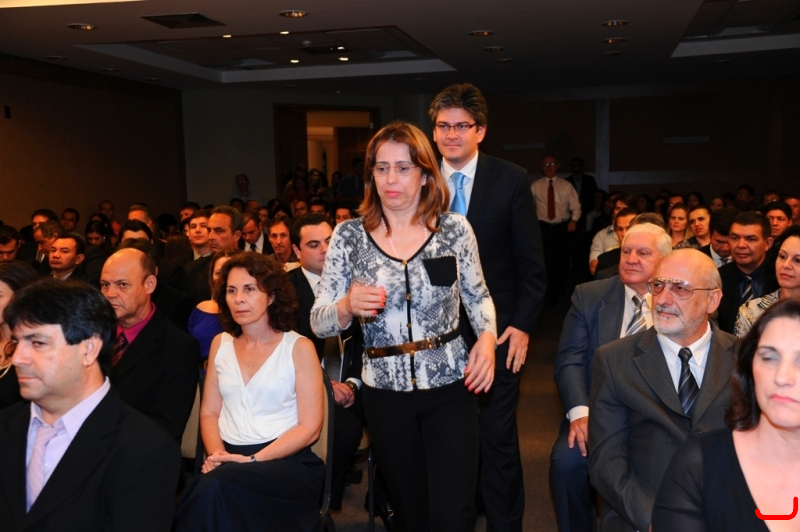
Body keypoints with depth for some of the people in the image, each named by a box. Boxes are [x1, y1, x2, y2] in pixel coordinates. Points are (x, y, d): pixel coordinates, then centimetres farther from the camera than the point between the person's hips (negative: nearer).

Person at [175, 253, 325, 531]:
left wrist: (252, 460, -14)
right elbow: (209, 412, 13)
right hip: (230, 460, 3)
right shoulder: (220, 344, 12)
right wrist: (216, 453, -9)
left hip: (287, 462, -3)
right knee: (209, 490, -33)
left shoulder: (299, 348, -2)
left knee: (216, 486, -33)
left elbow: (310, 427, -5)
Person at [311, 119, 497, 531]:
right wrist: (348, 306, -24)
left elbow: (477, 296, 10)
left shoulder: (455, 228, -4)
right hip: (386, 393, 1)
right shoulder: (348, 235, -3)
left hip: (450, 388, -1)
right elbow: (318, 323, -4)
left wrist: (487, 337, -9)